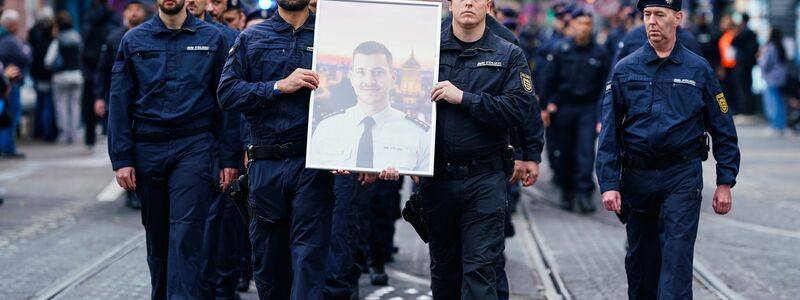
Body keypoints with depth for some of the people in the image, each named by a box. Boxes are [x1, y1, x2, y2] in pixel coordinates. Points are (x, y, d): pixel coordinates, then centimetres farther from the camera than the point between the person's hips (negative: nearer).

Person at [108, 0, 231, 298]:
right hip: (147, 148, 2)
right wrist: (121, 159, -3)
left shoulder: (212, 38, 4)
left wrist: (228, 158, -1)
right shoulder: (134, 40, 7)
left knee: (186, 237, -12)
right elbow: (119, 102, 5)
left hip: (193, 147, -2)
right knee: (156, 237, 11)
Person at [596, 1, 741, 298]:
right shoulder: (625, 70, 2)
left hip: (682, 176, -2)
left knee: (676, 258, -10)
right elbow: (609, 132, 1)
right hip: (636, 175, 2)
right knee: (639, 260, 12)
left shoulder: (698, 69, 1)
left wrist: (725, 183, 0)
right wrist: (609, 184, -7)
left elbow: (723, 130, 5)